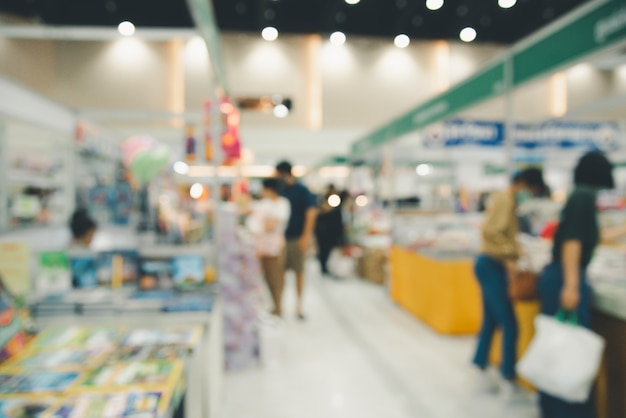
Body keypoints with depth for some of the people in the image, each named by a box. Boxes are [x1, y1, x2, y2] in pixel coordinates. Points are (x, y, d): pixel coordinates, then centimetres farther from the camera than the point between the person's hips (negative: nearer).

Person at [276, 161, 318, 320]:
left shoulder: (302, 191, -6)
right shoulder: (280, 191, 7)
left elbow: (311, 212, -11)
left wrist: (306, 236, -16)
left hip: (297, 238, -4)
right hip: (281, 237, 4)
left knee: (299, 271, 4)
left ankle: (300, 304, 15)